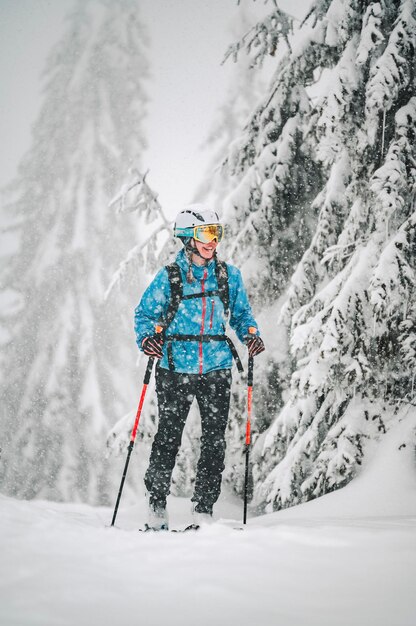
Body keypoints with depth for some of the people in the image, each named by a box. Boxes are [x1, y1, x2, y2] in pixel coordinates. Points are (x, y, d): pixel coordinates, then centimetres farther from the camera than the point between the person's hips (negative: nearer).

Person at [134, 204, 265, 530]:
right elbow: (144, 314, 6)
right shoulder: (168, 277, 0)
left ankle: (204, 510, 9)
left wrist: (251, 334, -2)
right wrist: (147, 339, -14)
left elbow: (241, 313, 17)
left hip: (216, 370, 2)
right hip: (176, 370, -2)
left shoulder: (230, 276, 7)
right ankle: (156, 506, 14)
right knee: (168, 437, 0)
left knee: (215, 441, 1)